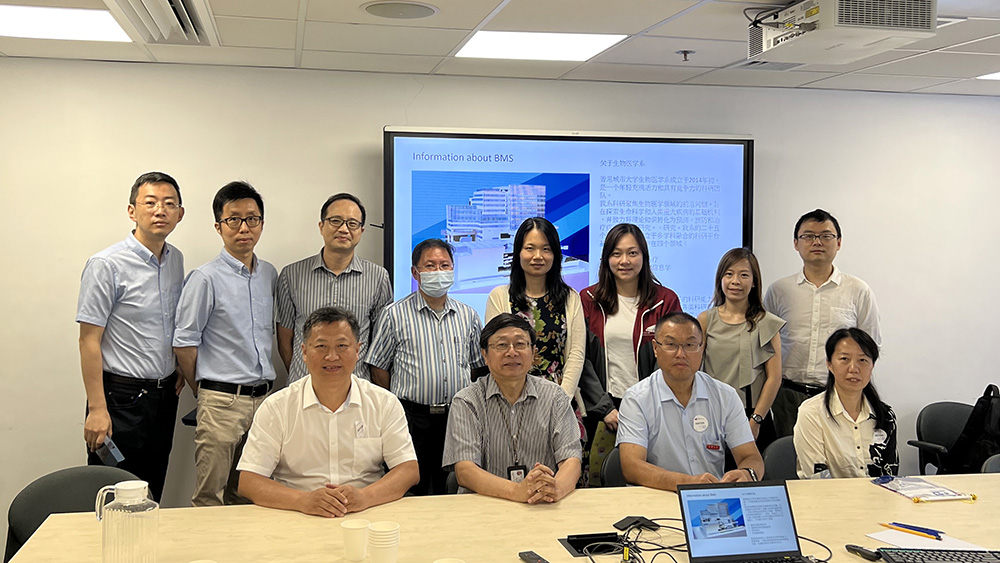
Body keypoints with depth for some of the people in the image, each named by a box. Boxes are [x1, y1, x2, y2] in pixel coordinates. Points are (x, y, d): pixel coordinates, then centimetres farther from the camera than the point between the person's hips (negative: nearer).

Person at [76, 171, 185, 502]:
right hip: (122, 397, -6)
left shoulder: (176, 260, 9)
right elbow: (89, 341, -13)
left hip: (164, 396, 6)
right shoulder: (107, 265, -12)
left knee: (151, 497, 14)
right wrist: (97, 409, -17)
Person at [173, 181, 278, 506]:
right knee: (211, 500, -1)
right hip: (223, 403, -5)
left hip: (264, 398, 5)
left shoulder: (270, 275, 11)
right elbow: (184, 344, -5)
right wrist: (205, 395, 3)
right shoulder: (206, 279, -7)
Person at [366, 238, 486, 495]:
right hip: (412, 417, -3)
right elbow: (378, 367, 4)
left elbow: (479, 364, 18)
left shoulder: (468, 315, 11)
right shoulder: (395, 315, 2)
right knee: (411, 492, -1)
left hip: (457, 416, 3)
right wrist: (398, 407, 1)